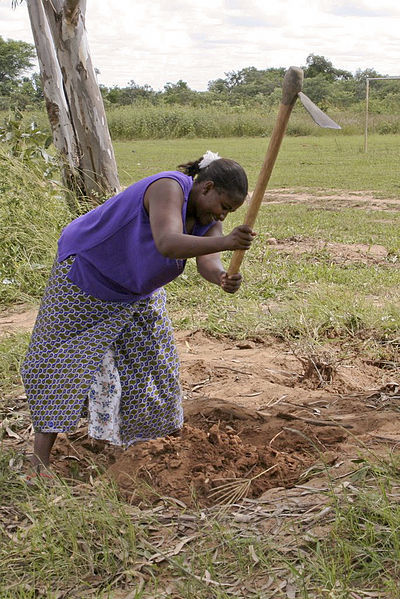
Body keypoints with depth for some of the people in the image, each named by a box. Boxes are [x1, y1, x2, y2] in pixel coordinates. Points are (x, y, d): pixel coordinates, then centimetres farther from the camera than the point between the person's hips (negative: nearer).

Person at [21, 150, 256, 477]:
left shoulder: (210, 219, -8)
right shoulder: (169, 188, -32)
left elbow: (207, 262, -25)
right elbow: (168, 243, -49)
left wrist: (223, 277, -48)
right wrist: (226, 242, -61)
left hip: (138, 290, 8)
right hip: (87, 269, -7)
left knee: (153, 359, 13)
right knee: (62, 360, -5)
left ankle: (170, 434, 33)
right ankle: (40, 460, 1)